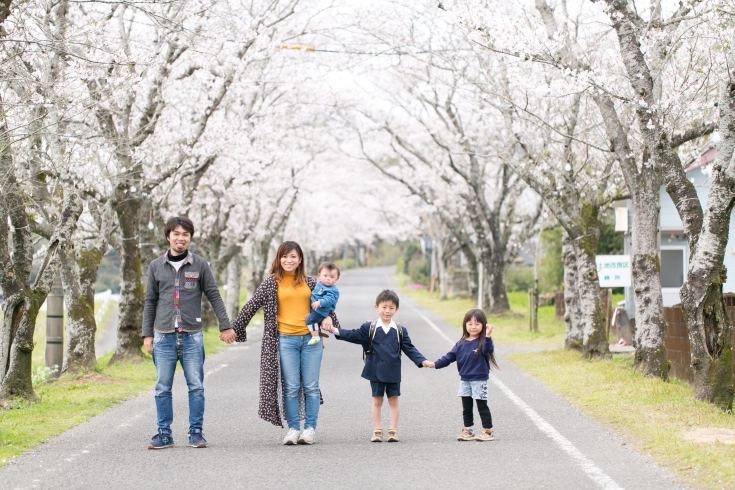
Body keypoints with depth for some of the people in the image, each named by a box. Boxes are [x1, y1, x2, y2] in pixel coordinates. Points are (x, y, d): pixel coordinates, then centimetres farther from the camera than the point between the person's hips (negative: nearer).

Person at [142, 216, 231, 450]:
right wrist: (147, 334, 7)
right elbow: (150, 302, 11)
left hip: (192, 336, -1)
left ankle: (196, 432, 7)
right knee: (162, 388, 3)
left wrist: (225, 325, 1)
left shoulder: (200, 265, 4)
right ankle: (164, 433, 9)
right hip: (163, 336, 1)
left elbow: (214, 296, 6)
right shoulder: (156, 266, 8)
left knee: (196, 387, 0)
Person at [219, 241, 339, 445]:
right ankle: (293, 429, 6)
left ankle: (310, 428, 9)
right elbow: (251, 306, 5)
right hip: (286, 340, -2)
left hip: (311, 338, 2)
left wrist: (328, 317, 0)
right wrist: (233, 329, 5)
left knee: (311, 386, 2)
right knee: (291, 388, -2)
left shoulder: (310, 282, 8)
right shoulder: (272, 283, 3)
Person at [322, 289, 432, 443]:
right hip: (376, 371, -1)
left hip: (393, 372, 1)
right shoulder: (369, 328, 0)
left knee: (394, 400, 4)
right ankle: (377, 431, 11)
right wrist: (335, 330, -14)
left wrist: (422, 361, -8)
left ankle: (393, 431, 10)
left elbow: (410, 349, 3)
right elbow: (354, 336, -4)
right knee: (377, 400, 6)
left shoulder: (400, 331, 2)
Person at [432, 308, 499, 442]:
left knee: (482, 406, 1)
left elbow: (488, 350, -29)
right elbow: (450, 357, 6)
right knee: (466, 407, 11)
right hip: (465, 380, 5)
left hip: (479, 380, -5)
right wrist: (436, 364, -4)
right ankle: (467, 430, 20)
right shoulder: (461, 344, 6)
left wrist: (488, 336, -45)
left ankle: (488, 431, 8)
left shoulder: (482, 342, -8)